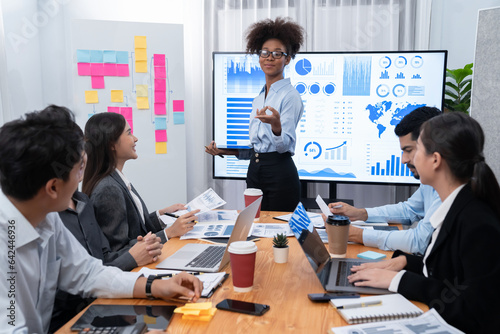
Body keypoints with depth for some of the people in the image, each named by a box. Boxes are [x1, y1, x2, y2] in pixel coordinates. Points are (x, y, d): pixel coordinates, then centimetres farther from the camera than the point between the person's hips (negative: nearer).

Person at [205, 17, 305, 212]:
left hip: (280, 175, -7)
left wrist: (276, 125, -34)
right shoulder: (258, 98, 15)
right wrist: (225, 150, 8)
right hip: (254, 172, 7)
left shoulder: (290, 96, -8)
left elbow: (285, 145, -15)